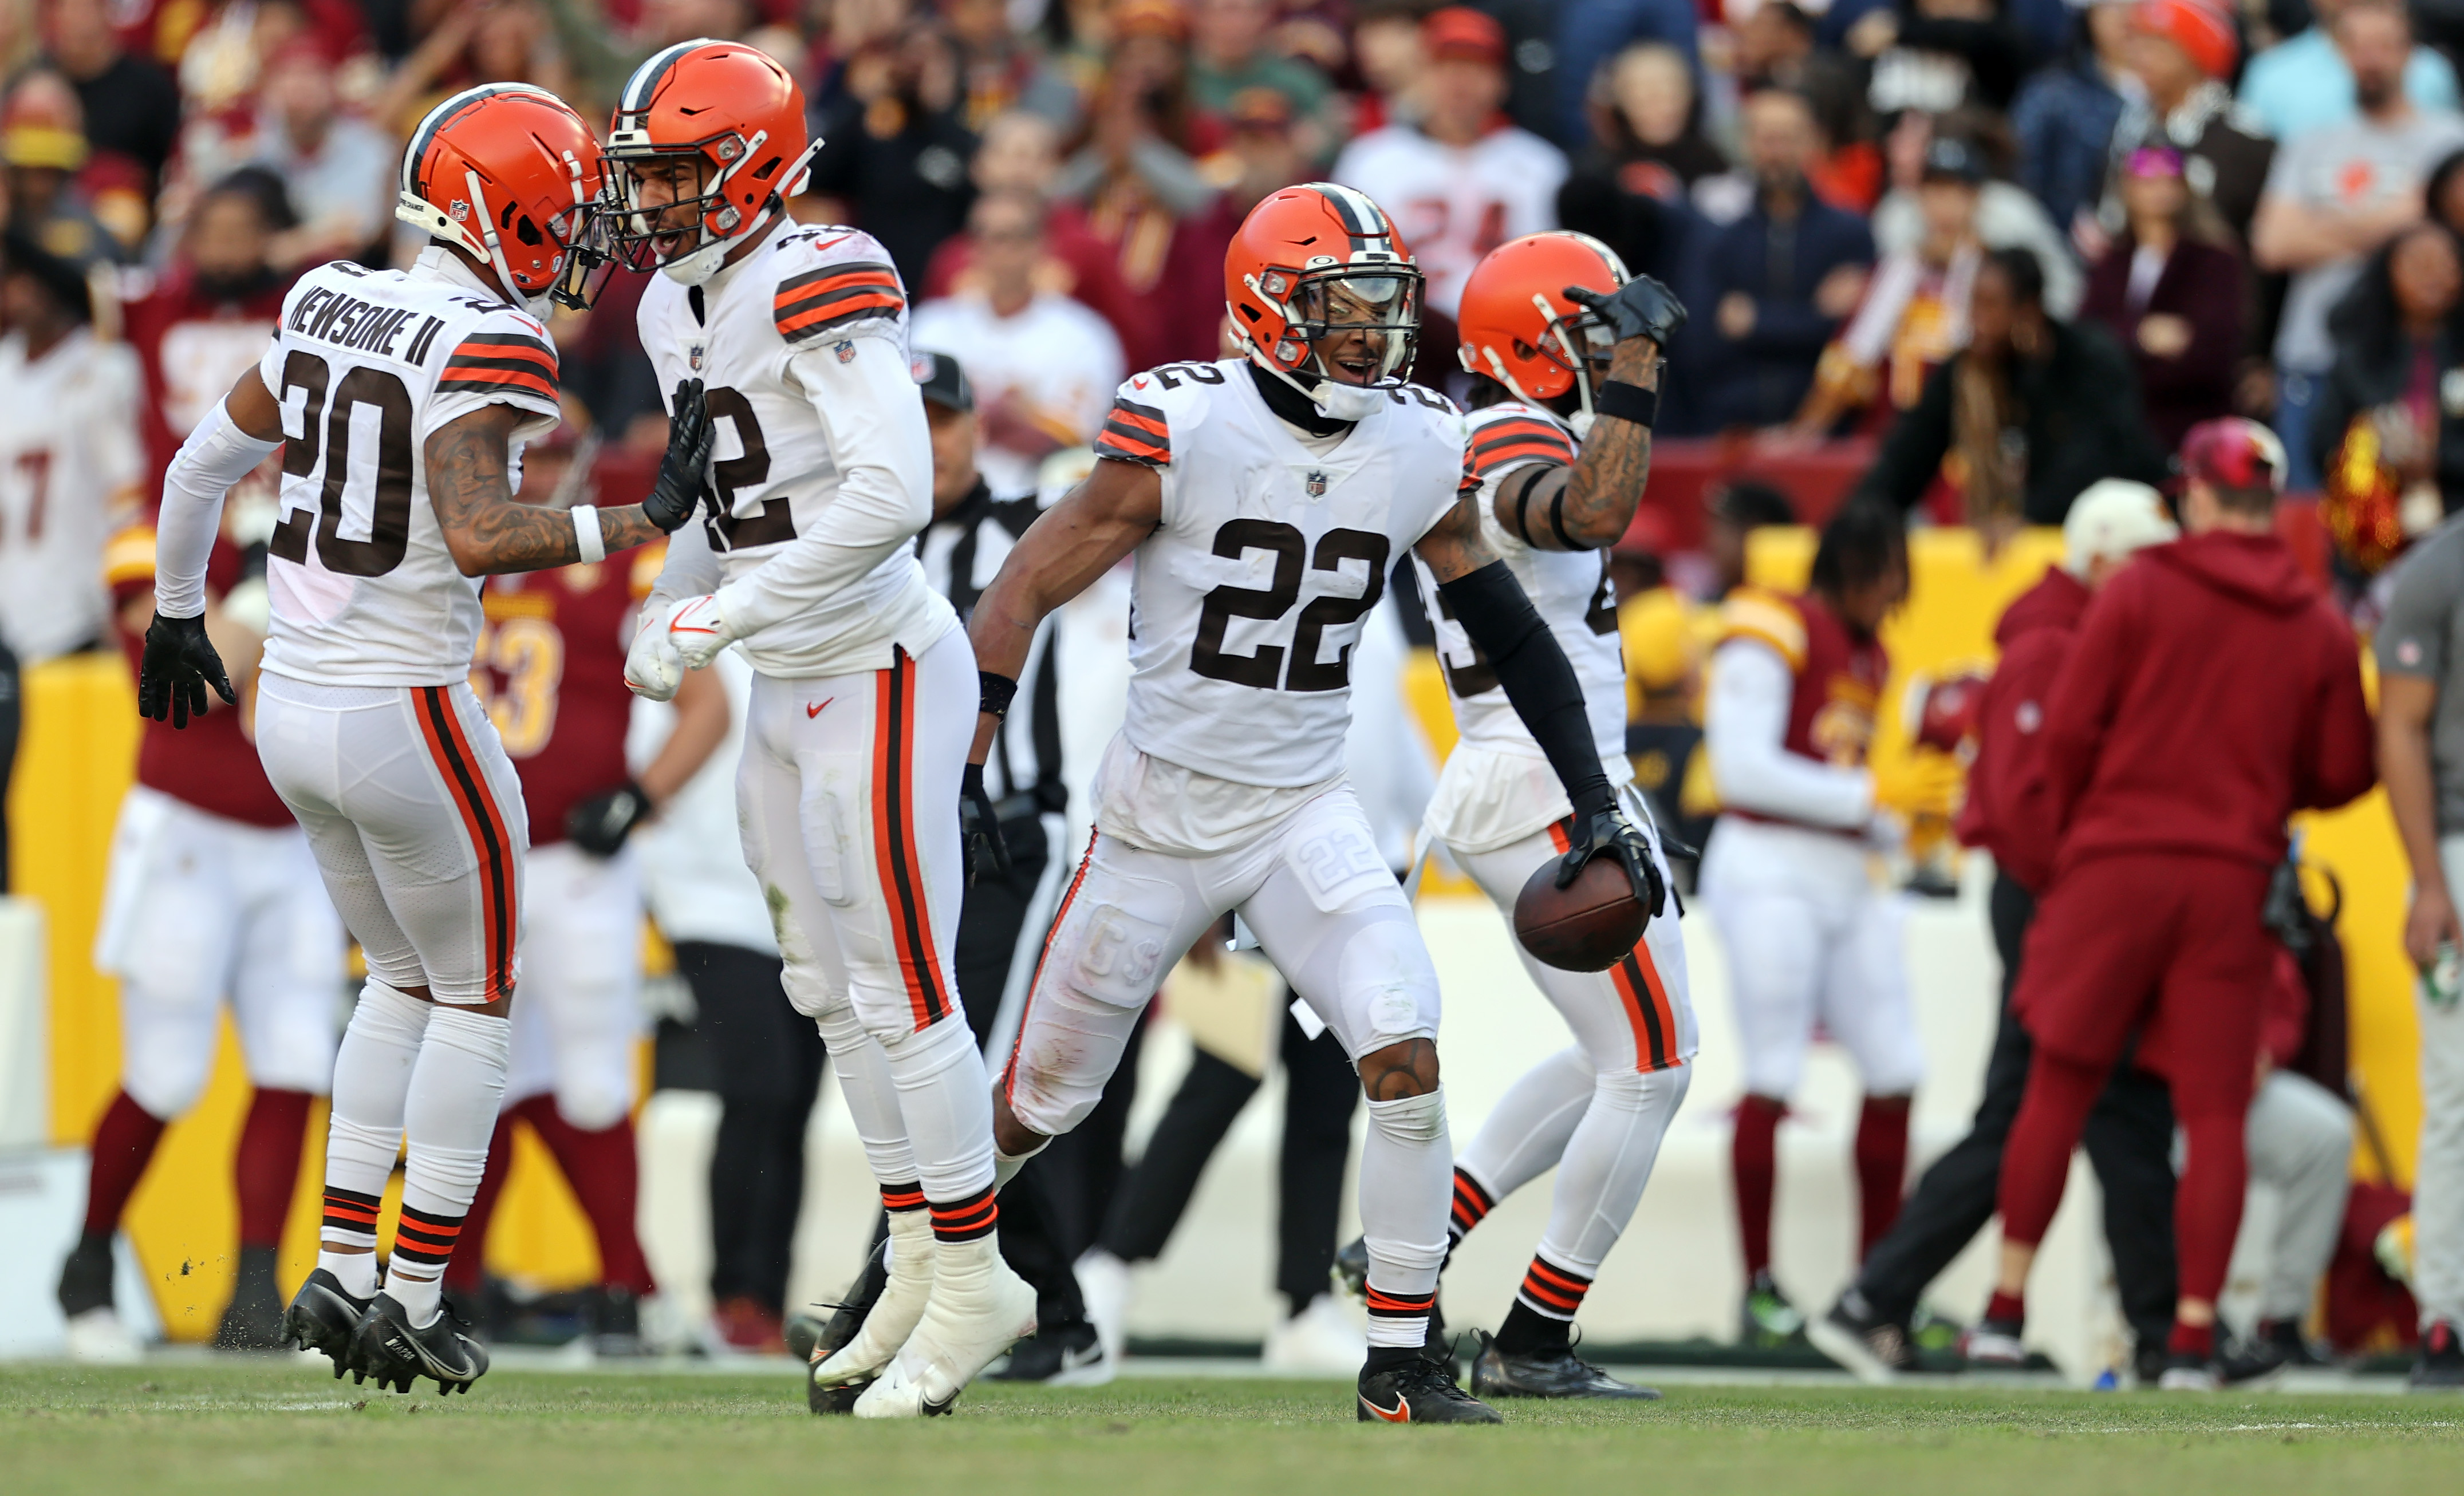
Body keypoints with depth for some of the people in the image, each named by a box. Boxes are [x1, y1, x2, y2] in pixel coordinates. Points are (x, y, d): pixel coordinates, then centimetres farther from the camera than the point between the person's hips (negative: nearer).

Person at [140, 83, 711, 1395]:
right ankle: (412, 1304, 9)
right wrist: (644, 522, -24)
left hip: (293, 703, 7)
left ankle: (339, 1276, 17)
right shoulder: (488, 348, -18)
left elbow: (204, 464, 15)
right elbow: (478, 537, -30)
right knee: (474, 1002, 10)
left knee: (403, 983, 23)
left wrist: (176, 613, 29)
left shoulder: (328, 306, 5)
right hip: (405, 717, -7)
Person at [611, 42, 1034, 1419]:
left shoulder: (818, 288, -20)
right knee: (834, 989, 15)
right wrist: (668, 610, 9)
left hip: (881, 674, -10)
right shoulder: (678, 307, 9)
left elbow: (892, 496, -28)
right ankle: (921, 1266, 25)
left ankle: (974, 1282, 5)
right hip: (789, 691, 10)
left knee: (902, 991, -5)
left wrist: (725, 615, -25)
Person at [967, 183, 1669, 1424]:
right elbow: (1028, 589, -14)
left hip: (1304, 810, 3)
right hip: (1159, 810, -3)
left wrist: (1595, 805, 7)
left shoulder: (1416, 450, -3)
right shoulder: (1184, 428, -17)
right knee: (1041, 1102, 8)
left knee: (1406, 1060, -18)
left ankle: (1402, 1367, -8)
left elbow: (1509, 632, 9)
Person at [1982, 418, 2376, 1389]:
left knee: (2058, 1087, 9)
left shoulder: (2139, 592, -2)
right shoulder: (2320, 629, 5)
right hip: (2235, 879, 1)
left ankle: (2006, 1306, 9)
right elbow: (2343, 775, 8)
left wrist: (2069, 836, 11)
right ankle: (2194, 1334, -3)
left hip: (2117, 865, -1)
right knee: (2216, 1113, 2)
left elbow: (2068, 732, -4)